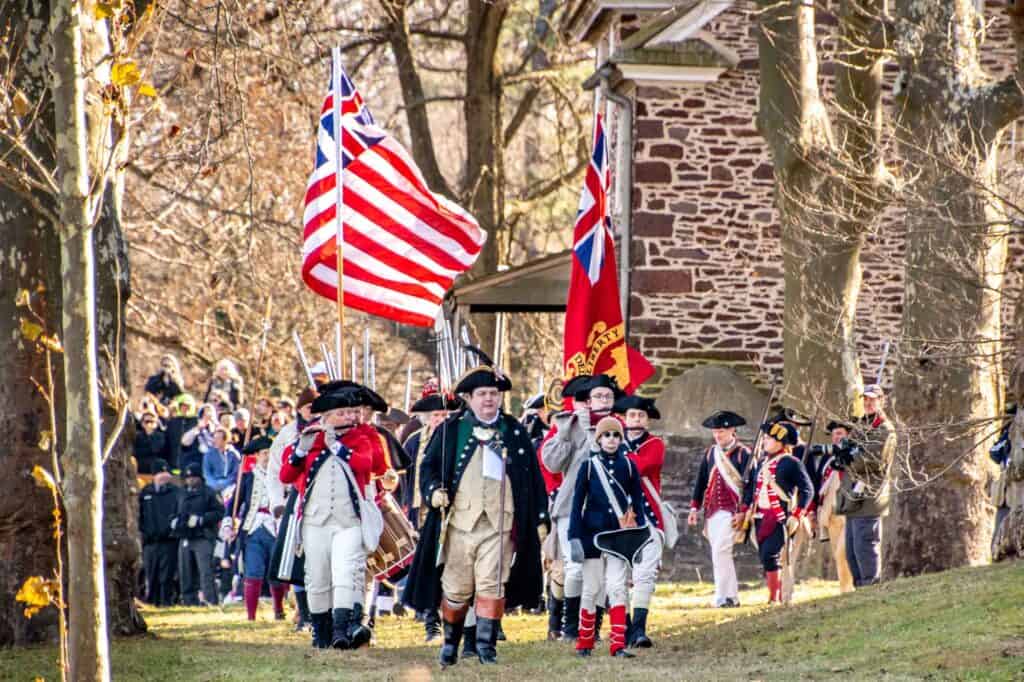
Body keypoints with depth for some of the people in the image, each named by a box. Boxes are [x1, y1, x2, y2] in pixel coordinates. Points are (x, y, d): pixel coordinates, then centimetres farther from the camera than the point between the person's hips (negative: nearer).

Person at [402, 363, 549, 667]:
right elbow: (429, 465, 8)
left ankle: (486, 643, -4)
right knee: (456, 587, 6)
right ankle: (450, 641, 23)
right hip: (459, 521, 0)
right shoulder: (450, 430, 6)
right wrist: (433, 490, -13)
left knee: (492, 585, -9)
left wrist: (540, 518, 10)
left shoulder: (514, 432, 10)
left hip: (500, 523, 0)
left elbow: (533, 476, 13)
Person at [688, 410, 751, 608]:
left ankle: (722, 597, -14)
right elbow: (701, 481, 17)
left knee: (720, 552, -16)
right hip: (712, 510, 7)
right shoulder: (710, 453, 13)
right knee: (721, 555, 9)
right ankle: (732, 597, 16)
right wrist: (694, 508, 12)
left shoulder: (743, 454, -4)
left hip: (731, 511, -7)